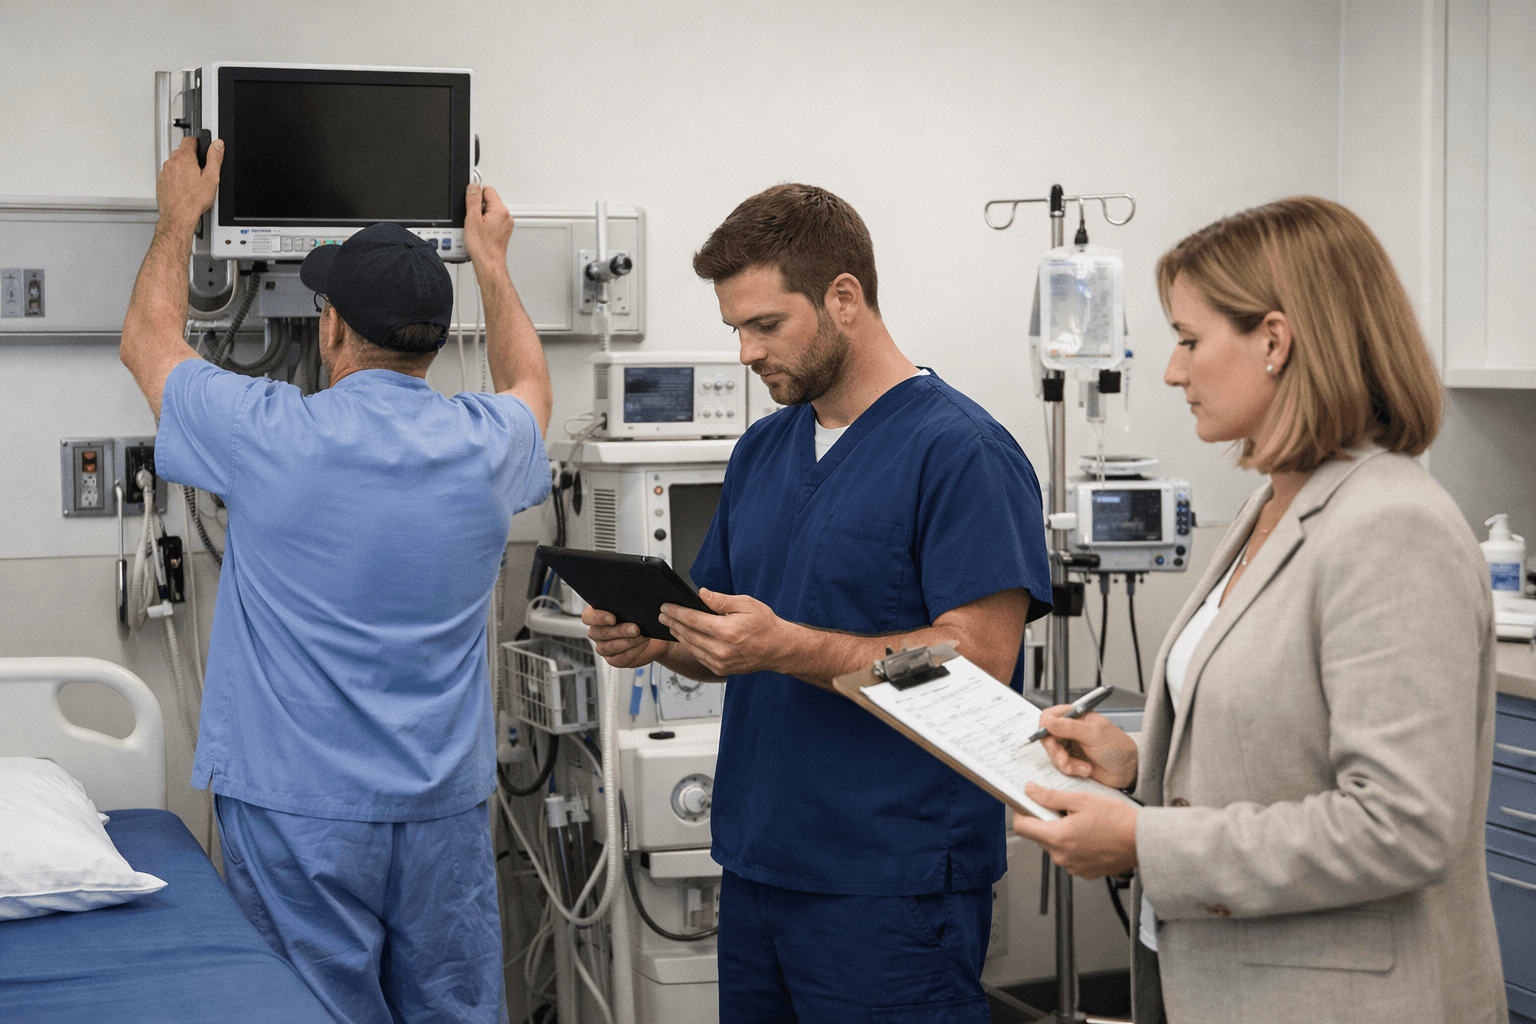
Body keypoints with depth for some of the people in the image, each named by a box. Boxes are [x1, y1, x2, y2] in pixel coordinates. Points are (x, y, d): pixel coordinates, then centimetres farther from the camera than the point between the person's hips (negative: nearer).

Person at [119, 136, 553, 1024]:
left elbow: (148, 339, 9)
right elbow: (531, 386, 24)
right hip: (445, 812, 3)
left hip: (299, 813, -3)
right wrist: (493, 263, 36)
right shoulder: (484, 448, -4)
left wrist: (181, 217, 24)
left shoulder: (270, 438, -12)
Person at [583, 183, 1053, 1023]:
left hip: (894, 887, -7)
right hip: (757, 866, 7)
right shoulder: (761, 450, 13)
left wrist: (786, 647, -24)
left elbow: (979, 661, -19)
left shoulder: (962, 453, -12)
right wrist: (655, 640, -3)